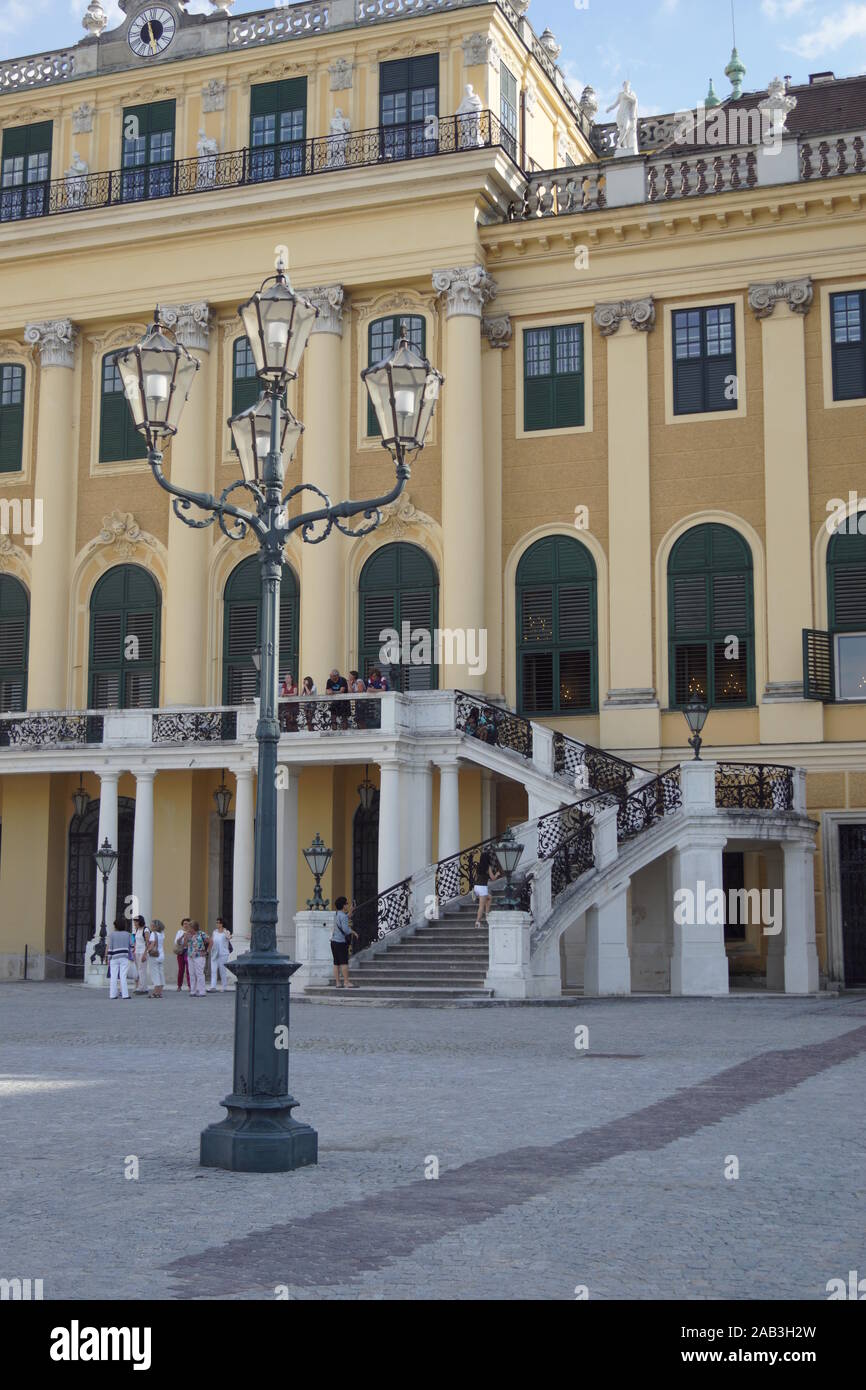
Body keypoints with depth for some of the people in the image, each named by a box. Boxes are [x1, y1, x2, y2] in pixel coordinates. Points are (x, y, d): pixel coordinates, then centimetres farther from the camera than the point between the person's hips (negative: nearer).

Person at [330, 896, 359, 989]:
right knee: (344, 962, -8)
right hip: (341, 942, -9)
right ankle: (346, 982, -10)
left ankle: (337, 982, 7)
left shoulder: (337, 915, 15)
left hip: (334, 941, 9)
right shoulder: (343, 916, -13)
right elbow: (346, 929, -23)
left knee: (336, 963, 7)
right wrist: (354, 932, -7)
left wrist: (351, 911, 31)